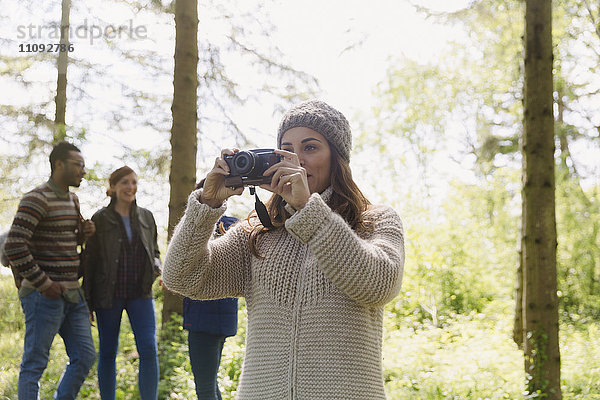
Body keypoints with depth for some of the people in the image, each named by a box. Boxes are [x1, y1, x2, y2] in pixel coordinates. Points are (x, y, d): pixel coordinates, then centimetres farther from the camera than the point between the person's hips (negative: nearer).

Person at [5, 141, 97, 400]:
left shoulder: (72, 199, 15)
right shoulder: (37, 199, -13)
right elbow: (14, 246, -21)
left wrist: (83, 233, 5)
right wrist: (43, 284, -18)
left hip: (72, 293, 9)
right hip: (44, 295, -9)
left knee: (85, 357, 9)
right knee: (35, 364, -1)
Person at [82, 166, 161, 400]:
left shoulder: (146, 217, 9)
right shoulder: (100, 219, -1)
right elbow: (89, 260, -1)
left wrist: (157, 265, -4)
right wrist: (87, 301, -4)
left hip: (140, 293, 2)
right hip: (108, 294, -2)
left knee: (149, 349, -9)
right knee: (107, 353, 6)